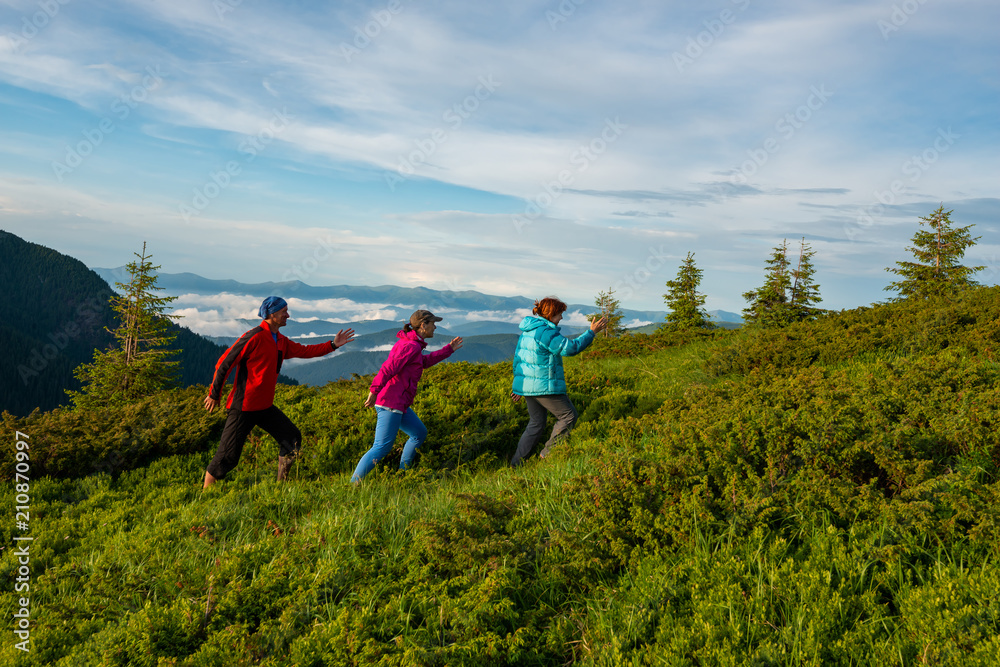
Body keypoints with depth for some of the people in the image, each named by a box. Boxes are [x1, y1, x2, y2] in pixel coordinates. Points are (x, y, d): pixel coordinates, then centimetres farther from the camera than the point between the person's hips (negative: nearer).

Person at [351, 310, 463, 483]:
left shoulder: (408, 342, 17)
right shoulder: (411, 345, -14)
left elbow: (424, 362, 33)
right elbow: (389, 367, -24)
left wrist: (449, 349, 33)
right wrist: (374, 391, -30)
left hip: (398, 404, 11)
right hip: (391, 403, -11)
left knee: (420, 433, 20)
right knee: (382, 447, -11)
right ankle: (354, 483, -9)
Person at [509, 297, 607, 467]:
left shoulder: (527, 330, 14)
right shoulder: (545, 331, -17)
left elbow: (518, 356, 20)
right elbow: (570, 348, -18)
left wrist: (519, 383, 26)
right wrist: (591, 332, -9)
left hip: (527, 385, 10)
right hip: (543, 386, -10)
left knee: (536, 424, 17)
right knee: (568, 416, 5)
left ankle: (516, 463, 16)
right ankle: (547, 454, 7)